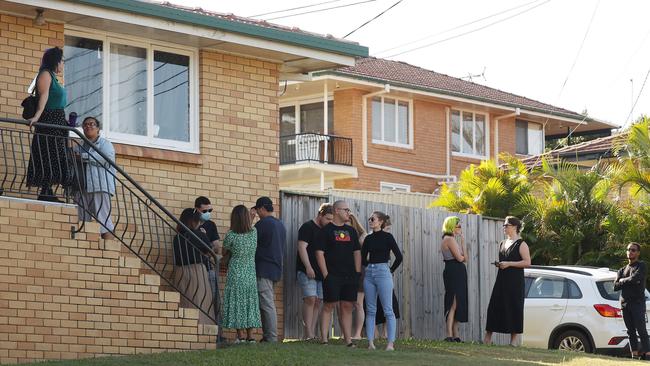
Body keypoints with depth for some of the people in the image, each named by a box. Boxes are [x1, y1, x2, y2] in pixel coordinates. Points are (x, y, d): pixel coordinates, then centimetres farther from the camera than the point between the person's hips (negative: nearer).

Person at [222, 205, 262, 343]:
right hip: (251, 273, 3)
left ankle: (241, 335, -1)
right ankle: (250, 336, 8)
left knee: (237, 302, 2)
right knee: (250, 301, 9)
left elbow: (225, 250, 0)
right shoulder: (254, 232, -4)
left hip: (236, 273, -3)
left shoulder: (231, 235, -13)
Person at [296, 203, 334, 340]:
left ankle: (312, 333, 5)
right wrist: (308, 267, -20)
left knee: (317, 302, 4)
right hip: (307, 271, -8)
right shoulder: (308, 227, -5)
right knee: (310, 299, -14)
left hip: (321, 272, 8)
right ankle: (308, 334, -14)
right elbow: (302, 247, -13)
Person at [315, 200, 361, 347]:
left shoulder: (351, 231, 16)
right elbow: (319, 253, -6)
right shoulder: (326, 230, -1)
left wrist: (357, 273, 8)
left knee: (347, 307, 5)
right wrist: (325, 274, -12)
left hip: (350, 277, 5)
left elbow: (357, 252, 18)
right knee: (329, 305, -6)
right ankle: (324, 339, -5)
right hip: (333, 276, -5)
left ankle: (348, 340, 6)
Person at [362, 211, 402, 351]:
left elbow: (399, 257, -6)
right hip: (369, 274, 6)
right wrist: (370, 265, 8)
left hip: (383, 272, -6)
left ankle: (391, 343, -6)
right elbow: (363, 259, 17)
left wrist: (391, 270, 1)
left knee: (388, 310, -5)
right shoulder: (368, 238, 11)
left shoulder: (387, 237, -4)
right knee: (370, 310, 5)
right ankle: (370, 342, 7)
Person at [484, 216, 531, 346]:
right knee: (495, 306, 1)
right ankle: (488, 338, 3)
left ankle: (514, 339, 1)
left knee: (514, 308, -4)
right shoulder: (502, 244, 18)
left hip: (515, 282, -7)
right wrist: (498, 264, 8)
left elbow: (527, 262, -13)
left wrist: (509, 264, -16)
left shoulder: (521, 244, -4)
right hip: (502, 280, 7)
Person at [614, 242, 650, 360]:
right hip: (625, 304, 6)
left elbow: (634, 278, -16)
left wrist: (622, 280, 0)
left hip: (638, 303, -6)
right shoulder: (622, 270, 20)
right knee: (631, 331, 3)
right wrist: (628, 281, -4)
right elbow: (616, 287, 8)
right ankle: (635, 354, 3)